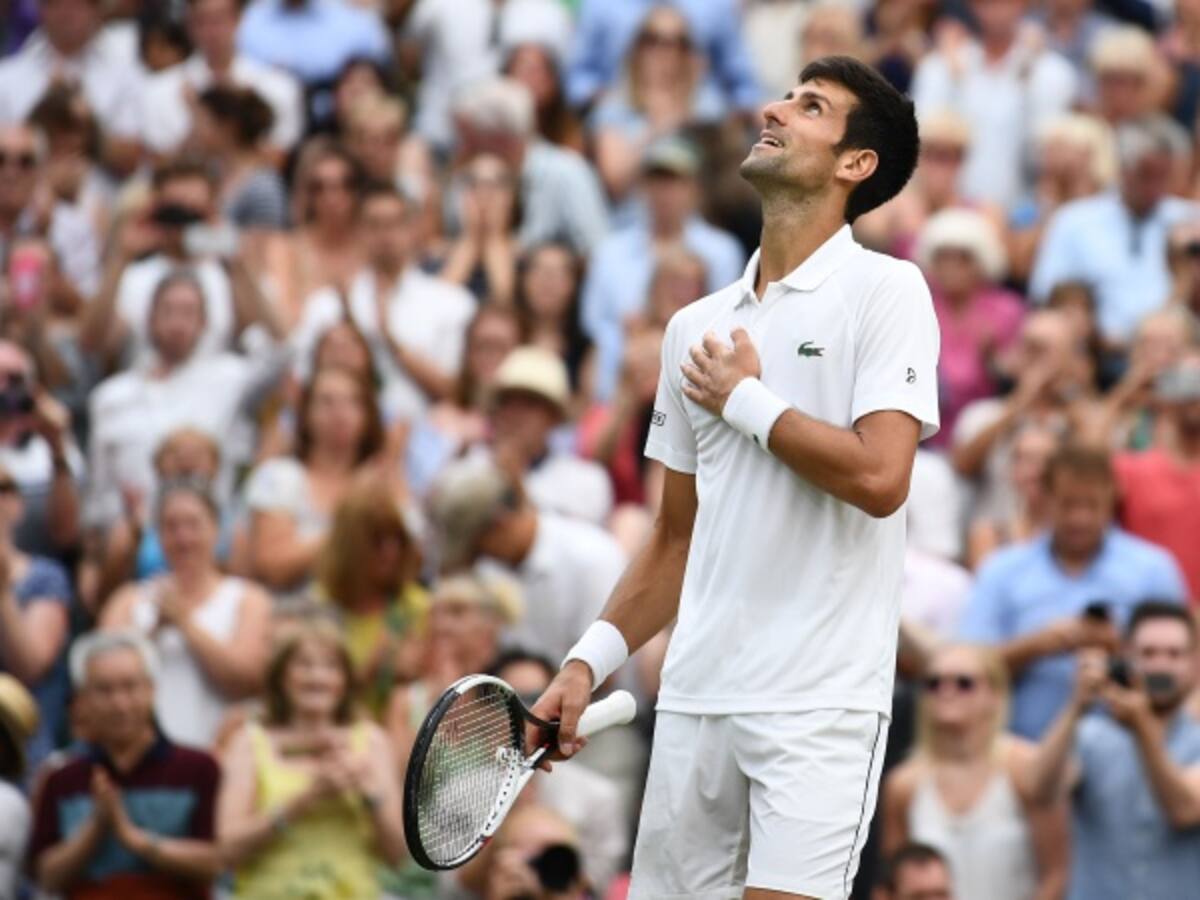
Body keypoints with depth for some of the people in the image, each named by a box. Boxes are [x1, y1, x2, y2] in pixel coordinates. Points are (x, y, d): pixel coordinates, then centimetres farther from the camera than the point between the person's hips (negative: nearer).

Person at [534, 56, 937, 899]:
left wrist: (745, 399, -5)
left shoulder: (885, 289, -3)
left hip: (820, 697, -6)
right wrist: (591, 660, 8)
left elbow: (878, 477, -17)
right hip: (695, 694, 6)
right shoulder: (698, 326, 15)